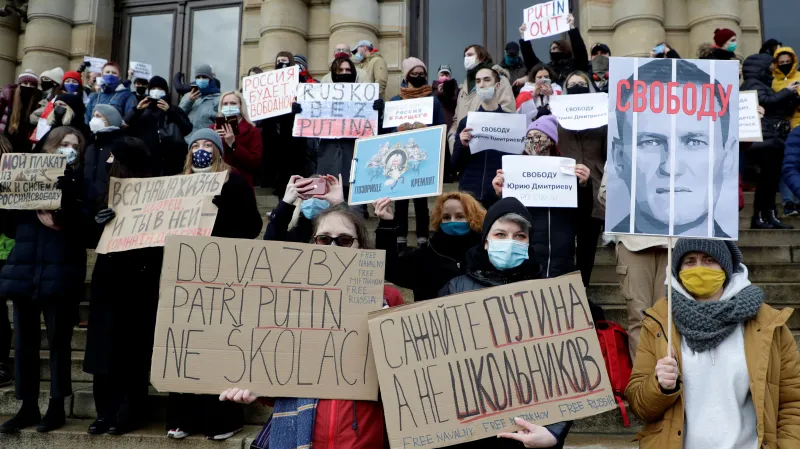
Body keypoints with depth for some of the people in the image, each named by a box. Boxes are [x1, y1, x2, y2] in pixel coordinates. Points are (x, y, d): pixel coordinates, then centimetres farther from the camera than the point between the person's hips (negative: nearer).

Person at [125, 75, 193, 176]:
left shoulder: (174, 110, 17)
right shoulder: (142, 112, 20)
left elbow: (188, 129, 0)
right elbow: (124, 128, 7)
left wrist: (170, 111, -5)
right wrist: (137, 109, -2)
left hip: (171, 161, -1)